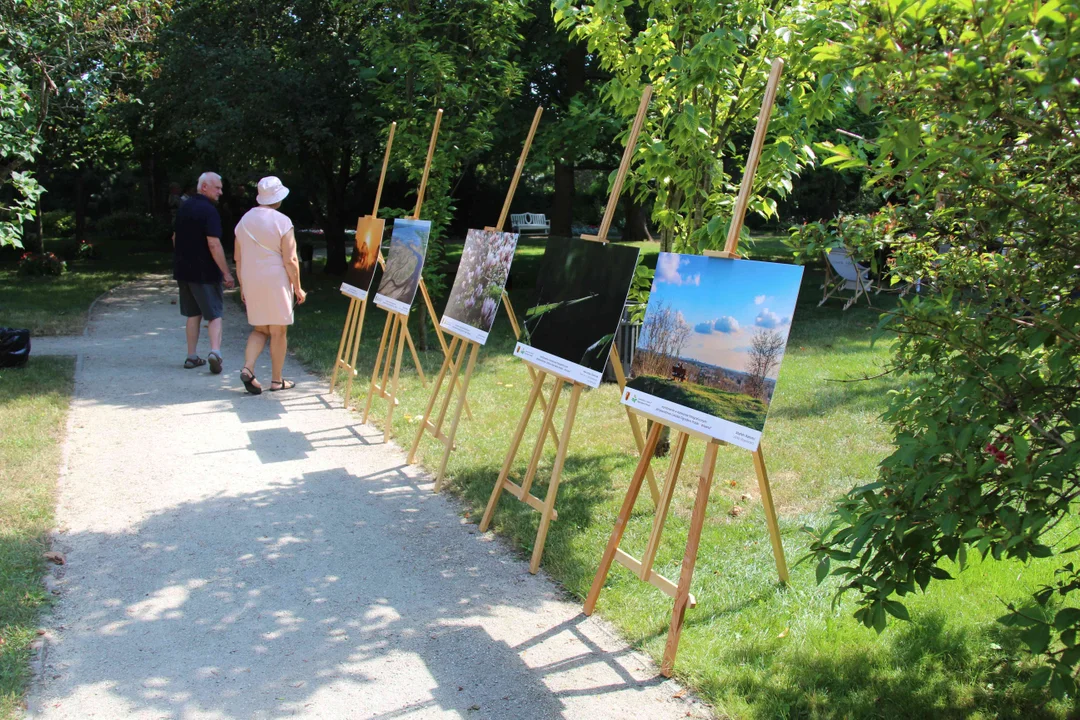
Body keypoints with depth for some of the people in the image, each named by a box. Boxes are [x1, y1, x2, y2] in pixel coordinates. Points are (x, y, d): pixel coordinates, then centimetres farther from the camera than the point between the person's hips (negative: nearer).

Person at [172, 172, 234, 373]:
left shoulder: (183, 208, 11)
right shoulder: (209, 210, -15)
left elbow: (175, 238, 19)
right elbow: (214, 245, -21)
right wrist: (226, 273, -18)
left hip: (183, 270, 7)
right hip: (204, 272, -7)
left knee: (193, 314, 15)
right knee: (214, 314, 0)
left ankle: (192, 356, 16)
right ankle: (215, 351, -18)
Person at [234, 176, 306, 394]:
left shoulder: (244, 220, 8)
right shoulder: (282, 222, -10)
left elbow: (238, 258, 12)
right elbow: (290, 260, -11)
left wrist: (242, 286, 20)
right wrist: (298, 288, -2)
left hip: (251, 282, 5)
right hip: (276, 282, -5)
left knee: (259, 329, 16)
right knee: (278, 331, 5)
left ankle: (247, 368, -4)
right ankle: (276, 380, 11)